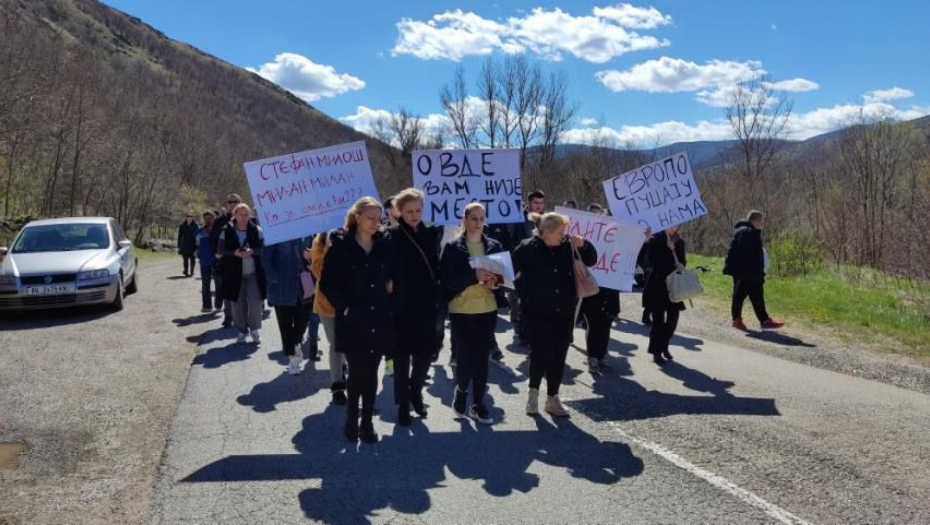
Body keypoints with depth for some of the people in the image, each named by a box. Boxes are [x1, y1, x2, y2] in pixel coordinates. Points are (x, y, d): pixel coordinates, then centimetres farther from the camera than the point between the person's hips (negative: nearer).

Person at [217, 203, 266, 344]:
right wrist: (234, 253, -18)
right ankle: (242, 331, 22)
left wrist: (252, 251, -19)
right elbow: (220, 250, -1)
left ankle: (255, 329, 12)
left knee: (255, 301, -8)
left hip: (253, 273, -1)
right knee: (238, 303, 7)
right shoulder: (226, 231, 0)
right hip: (234, 273, 1)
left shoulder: (256, 230, 0)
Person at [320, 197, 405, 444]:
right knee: (358, 372, -1)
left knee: (371, 373, 9)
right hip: (353, 322, -3)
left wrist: (393, 304, 1)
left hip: (379, 321, 3)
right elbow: (327, 283, -6)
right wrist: (344, 308, -12)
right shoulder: (340, 246, -6)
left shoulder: (386, 245, 5)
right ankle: (351, 418, 20)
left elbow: (399, 277, 11)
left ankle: (367, 422, 19)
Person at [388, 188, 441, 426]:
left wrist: (437, 295, 3)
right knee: (402, 355, 6)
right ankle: (403, 402, 20)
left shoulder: (432, 232, 6)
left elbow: (438, 266, 10)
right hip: (402, 305, -3)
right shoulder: (392, 235, -6)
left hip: (427, 304, 3)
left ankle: (416, 392, 33)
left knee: (426, 352, 9)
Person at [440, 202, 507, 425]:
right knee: (465, 358, -3)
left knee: (482, 358, 5)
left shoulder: (495, 246, 7)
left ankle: (478, 404, 16)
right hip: (462, 310, -3)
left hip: (487, 310, 3)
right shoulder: (453, 247, -3)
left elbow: (504, 274, 11)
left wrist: (495, 282, -11)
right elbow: (446, 280, -10)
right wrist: (474, 276, -22)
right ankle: (461, 392, 25)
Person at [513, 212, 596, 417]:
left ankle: (552, 399, 23)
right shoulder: (527, 249, -11)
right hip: (539, 312, -4)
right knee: (541, 354, -6)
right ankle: (533, 392, 20)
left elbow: (591, 260, 7)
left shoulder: (568, 246, 1)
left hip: (565, 312, 4)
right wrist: (525, 295, -7)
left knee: (558, 356, 8)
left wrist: (584, 245, -12)